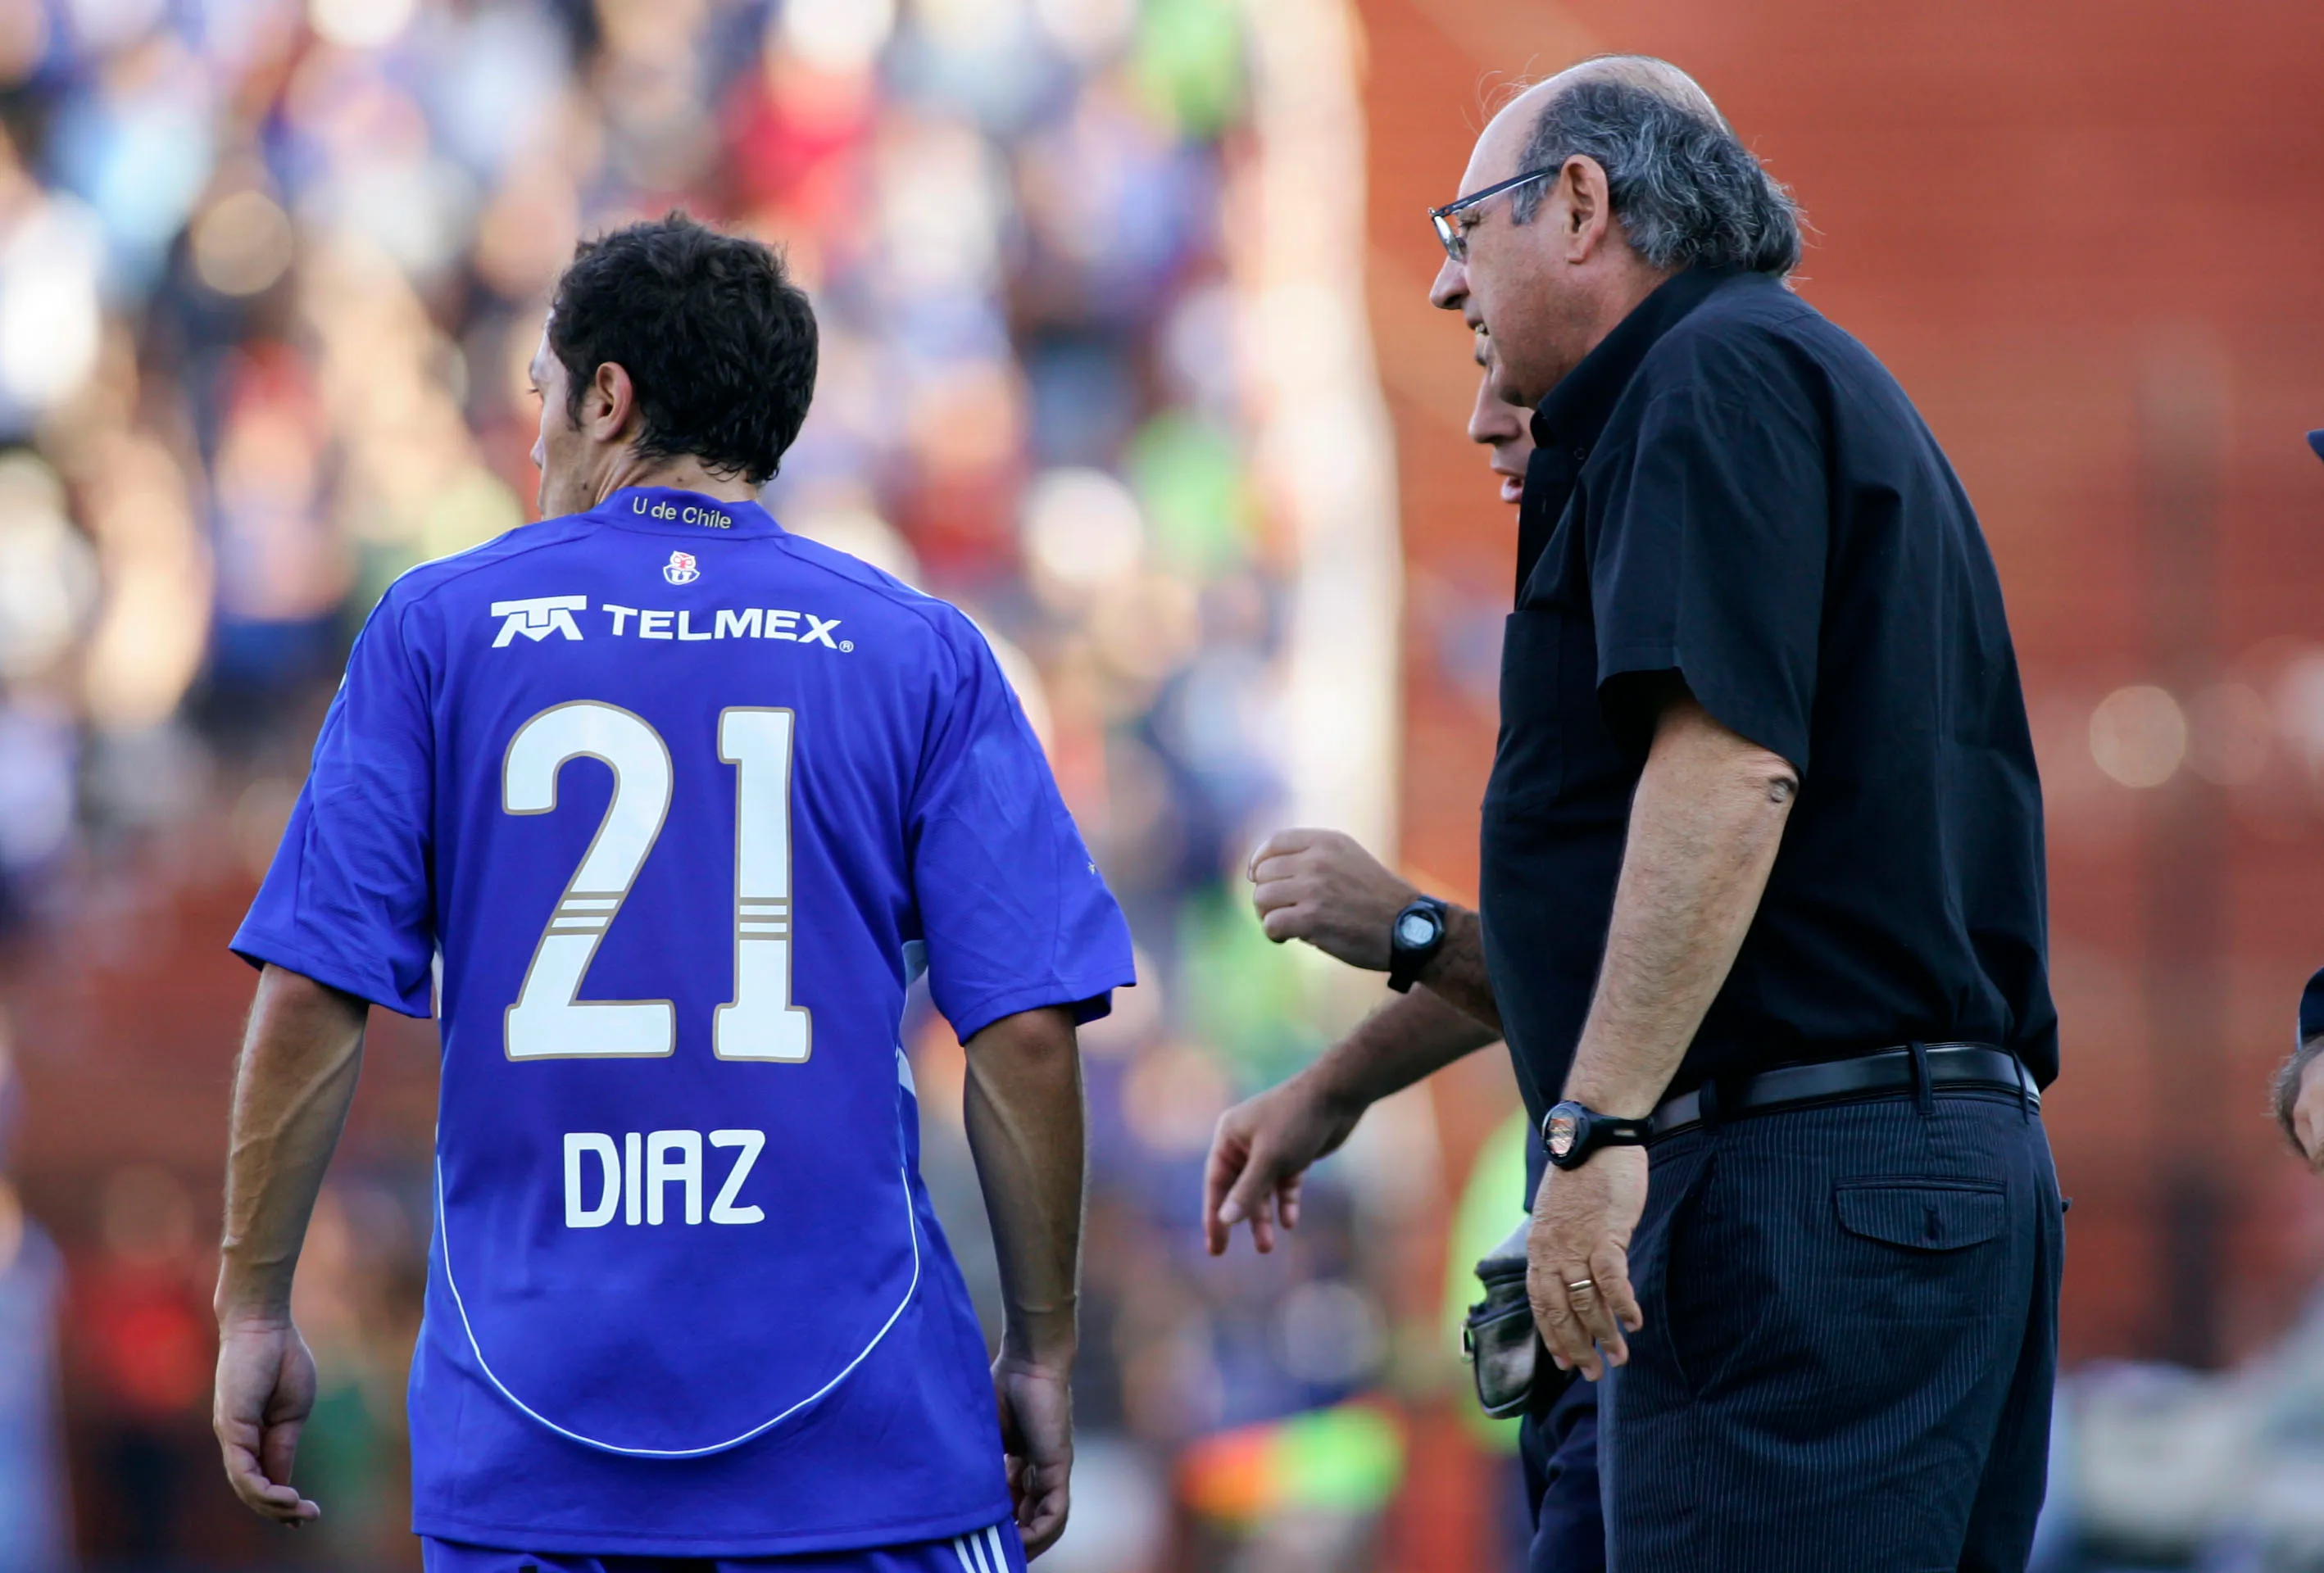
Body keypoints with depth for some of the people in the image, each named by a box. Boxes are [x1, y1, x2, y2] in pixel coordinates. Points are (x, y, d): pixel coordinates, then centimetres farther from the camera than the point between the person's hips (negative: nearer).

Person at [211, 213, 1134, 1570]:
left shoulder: (442, 628, 3)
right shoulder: (918, 654, 3)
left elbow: (311, 998, -2)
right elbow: (1028, 1032, -3)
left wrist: (255, 1308, 6)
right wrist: (1045, 1350, 6)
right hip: (859, 1417, -1)